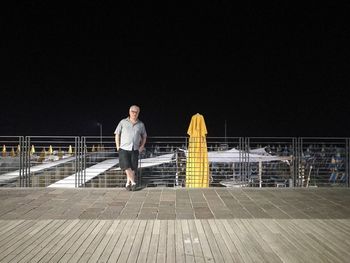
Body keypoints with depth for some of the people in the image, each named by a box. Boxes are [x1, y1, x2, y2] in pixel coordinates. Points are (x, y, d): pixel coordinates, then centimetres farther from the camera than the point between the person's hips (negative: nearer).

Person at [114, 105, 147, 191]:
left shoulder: (141, 124, 8)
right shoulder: (123, 122, 4)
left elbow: (144, 136, 20)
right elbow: (117, 134, 8)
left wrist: (142, 147, 8)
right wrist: (118, 147, 0)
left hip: (135, 149, 2)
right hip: (124, 148, -2)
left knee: (133, 167, 0)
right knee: (126, 165, -15)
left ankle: (128, 183, 12)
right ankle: (133, 182, -3)